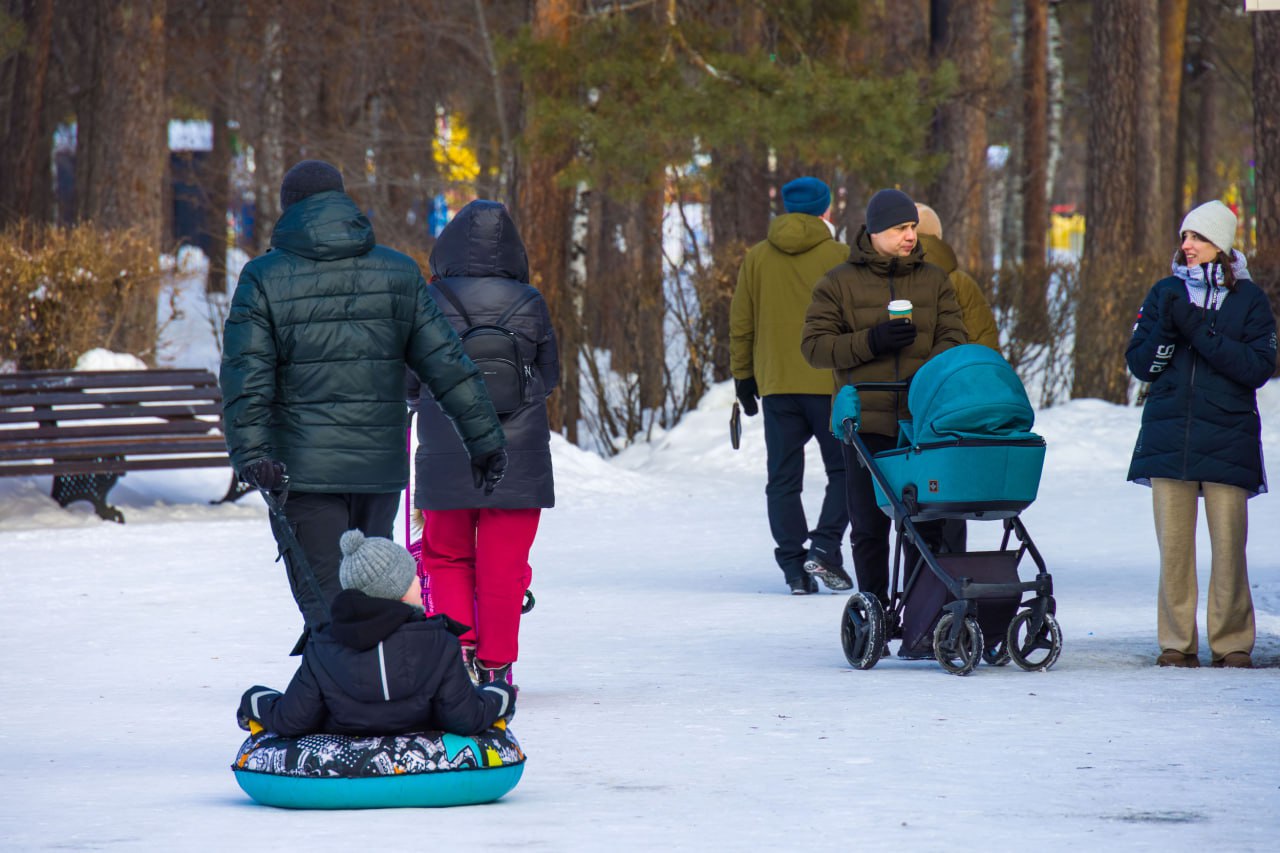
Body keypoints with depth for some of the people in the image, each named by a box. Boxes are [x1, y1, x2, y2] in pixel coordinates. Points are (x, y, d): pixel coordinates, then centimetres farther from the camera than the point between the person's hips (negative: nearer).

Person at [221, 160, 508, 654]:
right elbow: (447, 365, 5)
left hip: (303, 469, -3)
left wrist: (251, 455, -16)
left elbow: (246, 380, -11)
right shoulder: (398, 274, 7)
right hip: (381, 465, 3)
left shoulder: (264, 279, -1)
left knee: (325, 599, -2)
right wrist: (485, 440, 8)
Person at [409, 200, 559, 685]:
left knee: (446, 555, 15)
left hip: (446, 457, -1)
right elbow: (550, 376, 9)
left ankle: (458, 643, -1)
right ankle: (495, 663, 8)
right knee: (503, 564, 7)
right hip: (518, 457, 1)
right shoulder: (530, 304, -2)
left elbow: (407, 381, 2)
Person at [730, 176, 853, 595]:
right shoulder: (838, 257, -4)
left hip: (776, 385, 3)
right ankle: (824, 547, -10)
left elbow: (740, 324, 8)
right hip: (830, 383, -3)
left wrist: (742, 375, 16)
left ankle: (794, 565, 1)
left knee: (783, 478, 7)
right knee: (844, 470, 8)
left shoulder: (756, 258, 5)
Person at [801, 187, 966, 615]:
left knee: (926, 524, -2)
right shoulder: (838, 283, 5)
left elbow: (953, 337, 7)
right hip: (866, 423, -1)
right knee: (870, 527, 3)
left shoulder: (934, 280, 12)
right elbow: (814, 345, -1)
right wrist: (871, 342, -15)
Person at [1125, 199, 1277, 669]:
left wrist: (1199, 330, -13)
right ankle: (1177, 643, 5)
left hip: (1227, 437, -2)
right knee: (1173, 544, -2)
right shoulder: (1166, 292, 12)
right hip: (1169, 433, 2)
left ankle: (1231, 643, 3)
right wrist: (1166, 328, -10)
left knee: (1228, 544, -6)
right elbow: (1140, 364, 9)